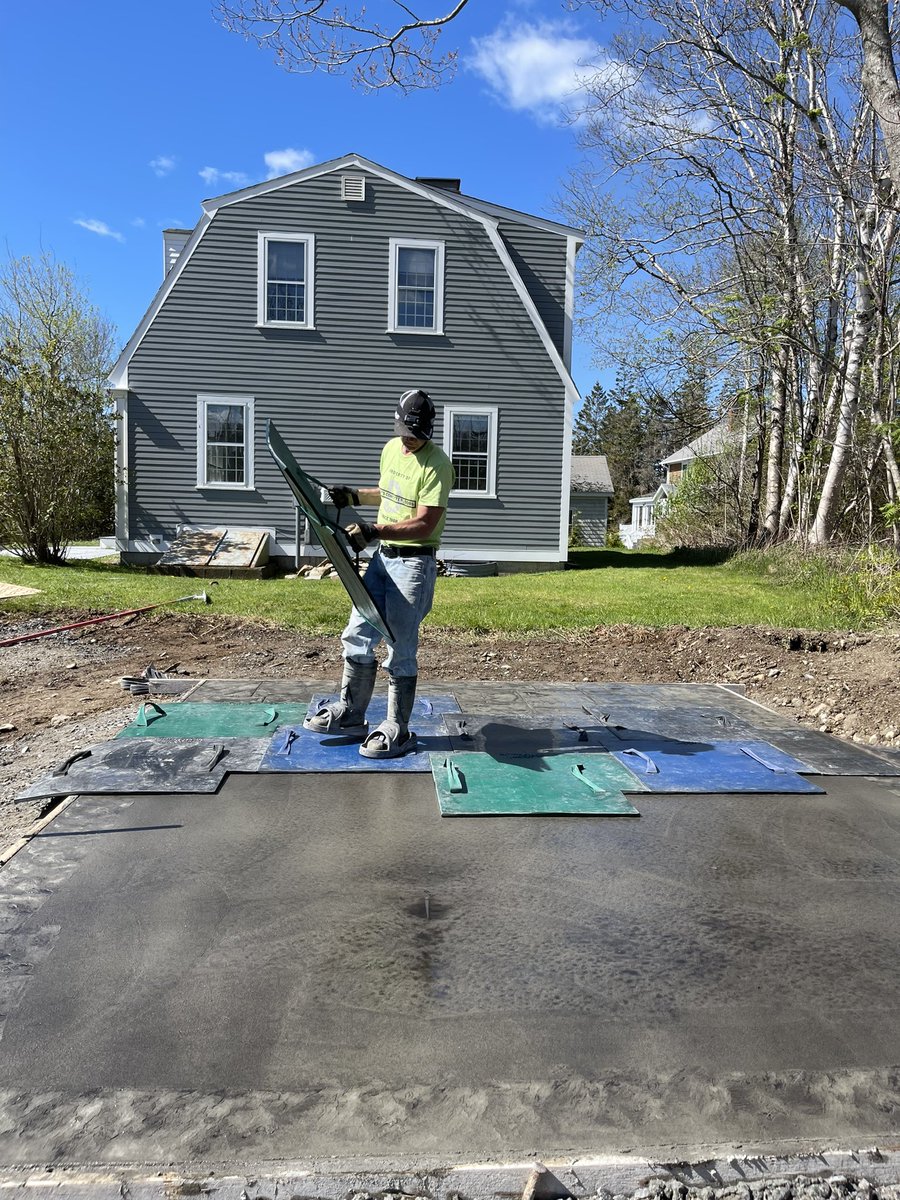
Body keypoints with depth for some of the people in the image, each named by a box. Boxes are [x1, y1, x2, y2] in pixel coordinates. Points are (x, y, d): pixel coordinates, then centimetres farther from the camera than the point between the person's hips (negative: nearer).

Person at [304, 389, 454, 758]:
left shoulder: (436, 464, -16)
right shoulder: (391, 449, 9)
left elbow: (425, 524, -23)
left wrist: (374, 531, -31)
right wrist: (354, 496, 14)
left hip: (414, 564, -8)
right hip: (382, 557, 8)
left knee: (400, 652, -3)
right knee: (357, 636, 12)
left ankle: (397, 731, 11)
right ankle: (350, 714, 27)